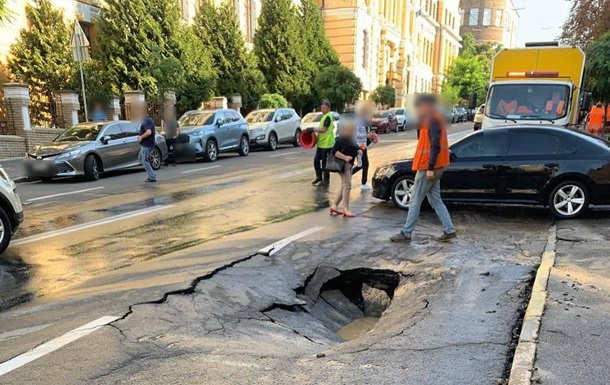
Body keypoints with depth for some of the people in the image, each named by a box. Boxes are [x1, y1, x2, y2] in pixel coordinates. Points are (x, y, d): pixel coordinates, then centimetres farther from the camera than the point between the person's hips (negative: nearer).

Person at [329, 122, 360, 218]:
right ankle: (346, 209, -12)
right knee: (347, 185, -14)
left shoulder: (351, 138, 14)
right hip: (343, 164, -10)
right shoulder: (342, 138, -12)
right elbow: (334, 151, -16)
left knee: (344, 186, 13)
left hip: (349, 164, 10)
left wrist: (358, 151, 3)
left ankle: (334, 206, 21)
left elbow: (353, 149, 25)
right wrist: (344, 157, -25)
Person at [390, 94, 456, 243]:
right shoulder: (434, 119, 16)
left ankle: (406, 233, 3)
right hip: (433, 167, 10)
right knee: (435, 200, 13)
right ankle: (449, 230, 14)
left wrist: (430, 168, -25)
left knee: (415, 200, -4)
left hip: (428, 168, -10)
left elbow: (435, 146, -24)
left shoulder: (433, 120, -16)